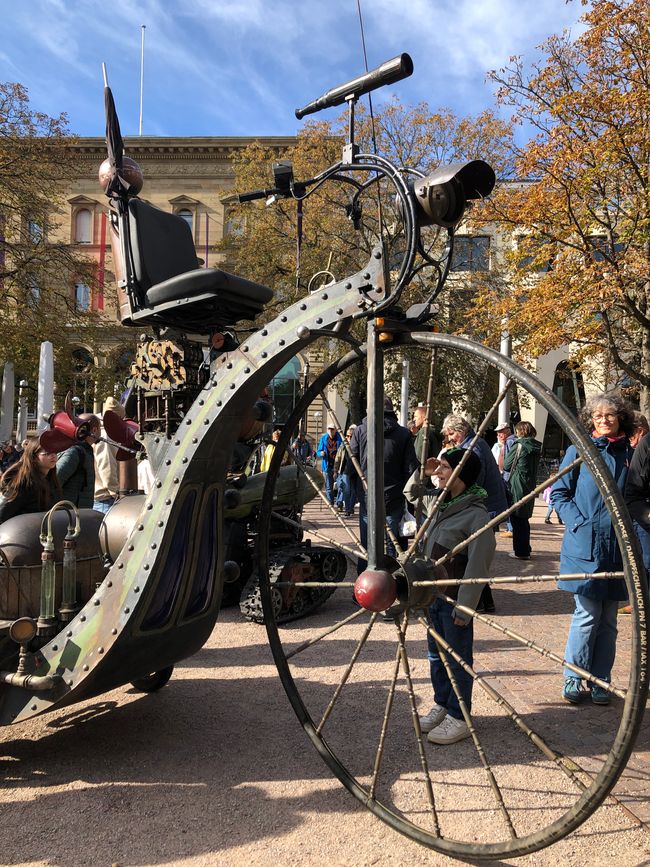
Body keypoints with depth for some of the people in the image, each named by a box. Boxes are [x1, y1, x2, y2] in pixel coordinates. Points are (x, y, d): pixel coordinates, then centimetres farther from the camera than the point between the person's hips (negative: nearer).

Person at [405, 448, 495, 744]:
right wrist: (422, 473, 5)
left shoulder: (476, 515, -20)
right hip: (433, 594, 8)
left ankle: (459, 718, 23)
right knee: (436, 654, 20)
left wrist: (464, 607, -19)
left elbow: (477, 567, -20)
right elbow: (411, 493, 24)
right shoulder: (438, 500, 3)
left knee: (457, 659, 8)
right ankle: (441, 705, 37)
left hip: (455, 600, -8)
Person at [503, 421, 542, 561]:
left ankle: (520, 551, 2)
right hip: (530, 487, 7)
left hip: (517, 487, -7)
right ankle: (525, 550, 23)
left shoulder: (518, 445, -13)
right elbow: (533, 467, 15)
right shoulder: (536, 448, 7)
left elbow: (506, 466, -7)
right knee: (524, 519, 16)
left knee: (516, 519, 1)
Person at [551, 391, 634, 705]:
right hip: (585, 546, -3)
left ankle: (600, 683, 21)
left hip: (617, 548, 4)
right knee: (587, 615, -4)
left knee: (608, 620, 10)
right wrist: (579, 522, -11)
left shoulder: (630, 455, 10)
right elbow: (559, 493, 1)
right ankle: (573, 680, 10)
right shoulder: (578, 452, 0)